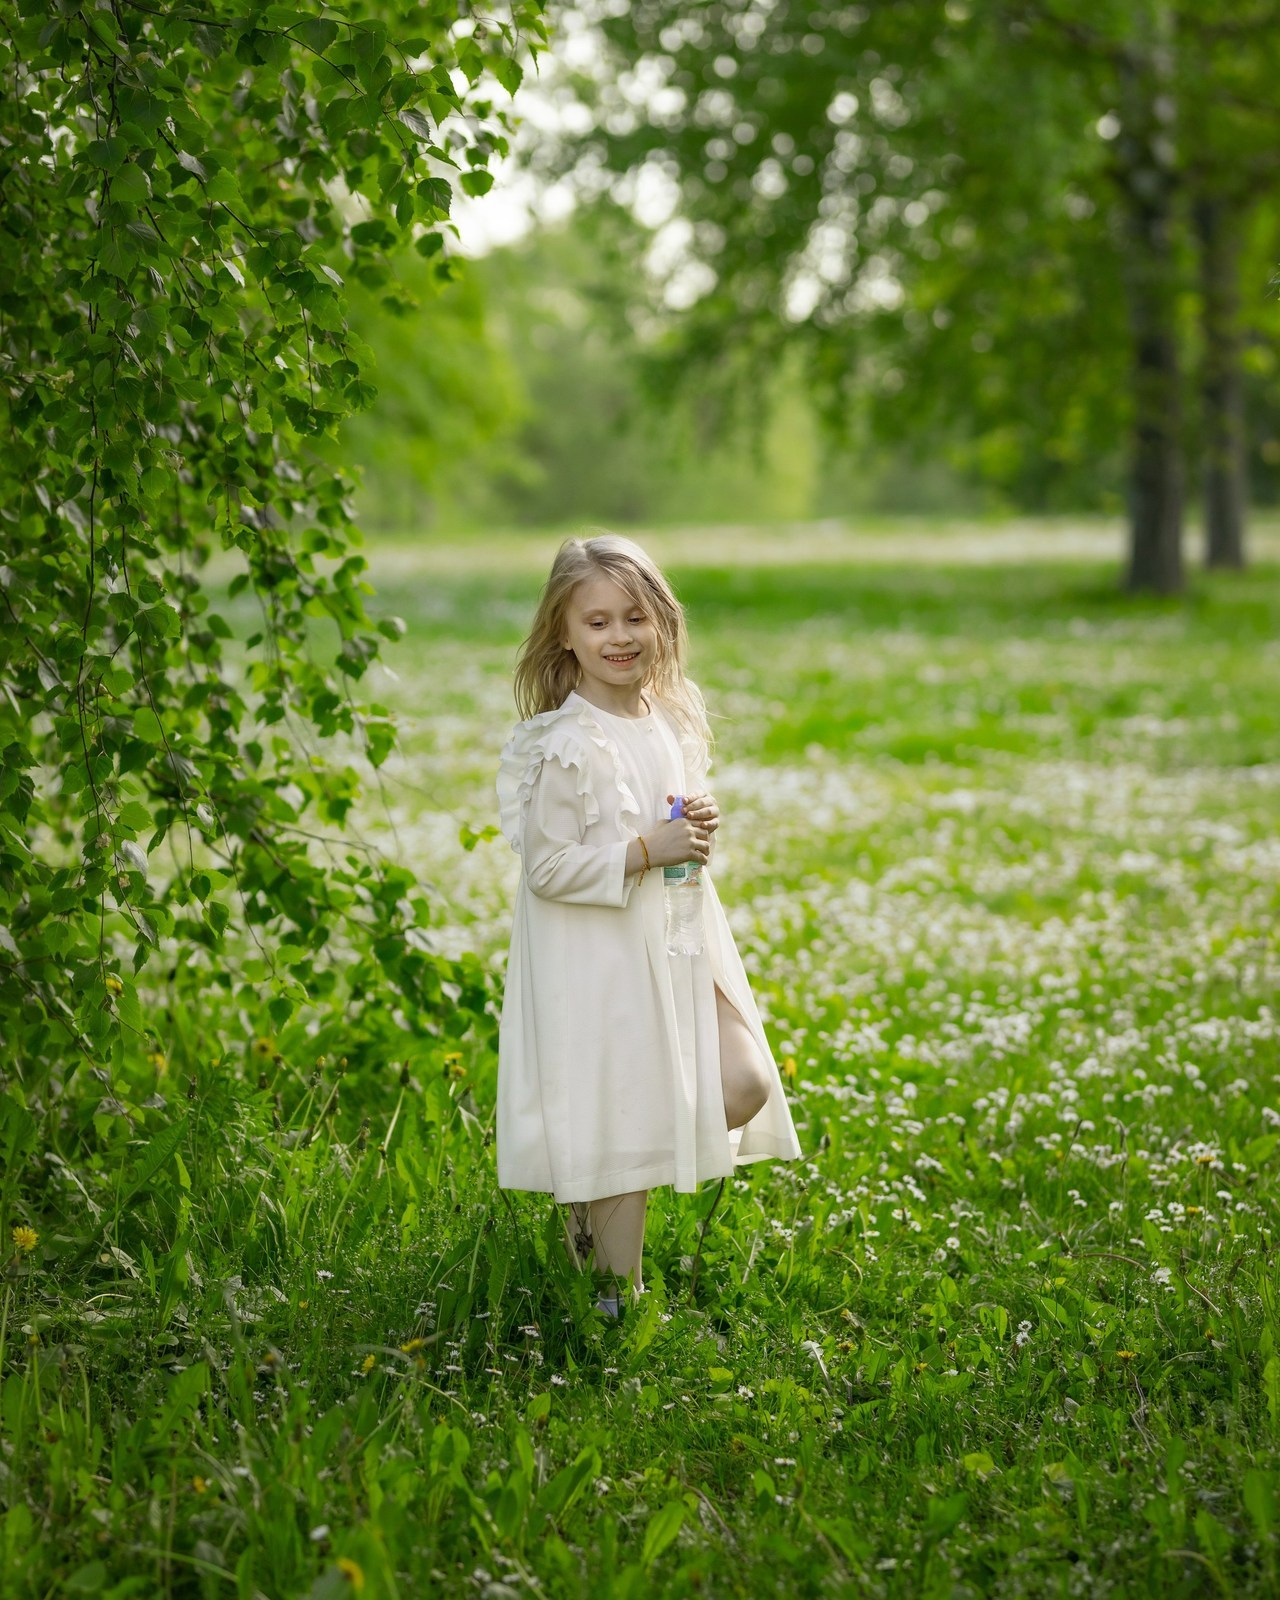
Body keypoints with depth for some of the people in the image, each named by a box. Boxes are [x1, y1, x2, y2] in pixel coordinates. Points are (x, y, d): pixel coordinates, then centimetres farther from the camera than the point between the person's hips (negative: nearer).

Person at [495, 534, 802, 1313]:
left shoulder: (669, 722, 6)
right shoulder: (567, 748, -17)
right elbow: (547, 865, -19)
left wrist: (701, 829, -2)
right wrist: (647, 849, -23)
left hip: (678, 946, 8)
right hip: (601, 961, -7)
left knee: (745, 1086, 2)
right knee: (624, 1122, -1)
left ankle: (599, 1196, 20)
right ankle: (622, 1292, 15)